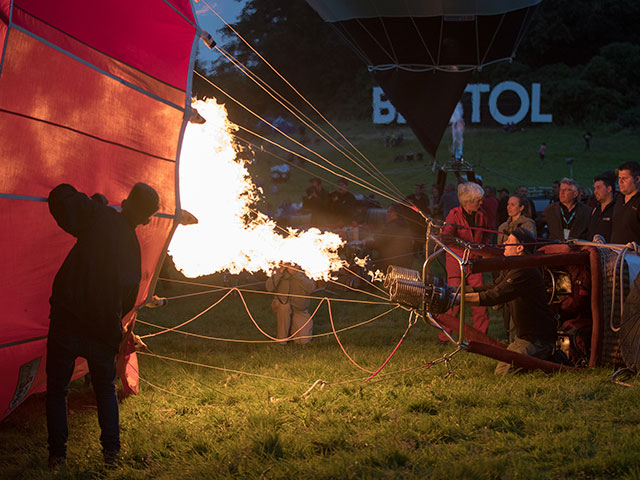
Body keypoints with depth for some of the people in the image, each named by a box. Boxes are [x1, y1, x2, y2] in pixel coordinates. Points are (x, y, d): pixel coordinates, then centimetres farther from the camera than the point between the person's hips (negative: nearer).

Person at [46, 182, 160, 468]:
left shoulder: (101, 217, -6)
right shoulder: (133, 247, 9)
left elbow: (60, 198, -10)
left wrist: (90, 202, 8)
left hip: (67, 320, -4)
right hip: (104, 330, 4)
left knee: (57, 390, 11)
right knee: (106, 388, 23)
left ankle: (57, 456, 10)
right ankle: (111, 453, 15)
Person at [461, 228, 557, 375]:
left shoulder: (525, 272, -25)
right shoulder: (510, 269, 11)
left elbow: (494, 296, -30)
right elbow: (490, 288, 9)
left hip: (536, 340, -11)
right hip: (523, 335, 11)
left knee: (502, 372, -15)